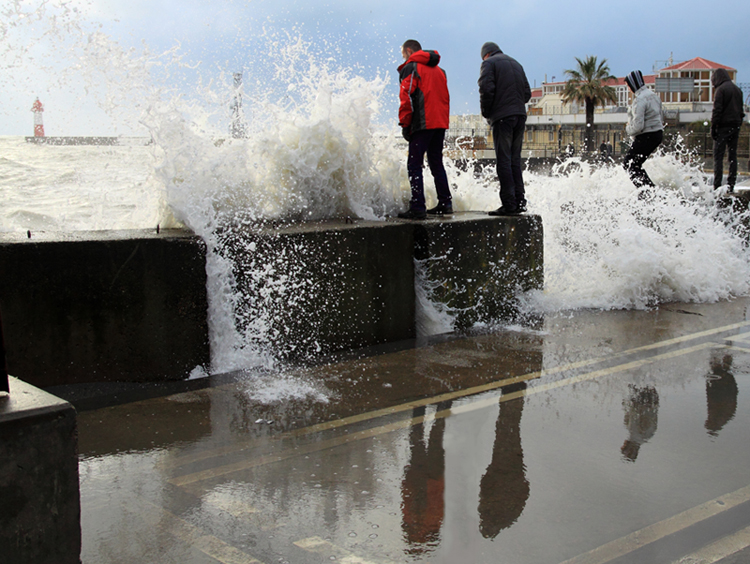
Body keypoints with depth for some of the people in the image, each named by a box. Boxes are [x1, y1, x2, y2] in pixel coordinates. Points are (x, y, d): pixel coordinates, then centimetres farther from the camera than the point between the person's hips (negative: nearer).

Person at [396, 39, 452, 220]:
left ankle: (417, 207, -16)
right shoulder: (439, 69, 22)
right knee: (436, 163, 16)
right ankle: (445, 203, 15)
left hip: (422, 124, -8)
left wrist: (404, 123, -7)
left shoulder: (410, 68, -2)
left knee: (414, 165, -8)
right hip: (441, 123, 8)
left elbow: (406, 98, -11)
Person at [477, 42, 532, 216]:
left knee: (503, 161, -6)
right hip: (520, 116, 7)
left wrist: (485, 112, -1)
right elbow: (527, 93, 17)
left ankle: (509, 203, -10)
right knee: (515, 161, 11)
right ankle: (520, 201, 8)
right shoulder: (516, 64, 22)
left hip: (502, 117, -6)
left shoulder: (489, 63, 2)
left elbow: (487, 89, -13)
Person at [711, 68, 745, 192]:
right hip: (736, 126, 7)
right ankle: (731, 185, 7)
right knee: (733, 156, 8)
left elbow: (717, 110, -13)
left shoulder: (721, 89, -8)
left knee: (718, 156, -7)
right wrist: (739, 124, 20)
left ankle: (717, 186, -12)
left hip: (723, 126, -7)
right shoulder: (737, 89, 16)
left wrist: (713, 127, -10)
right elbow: (741, 110, 18)